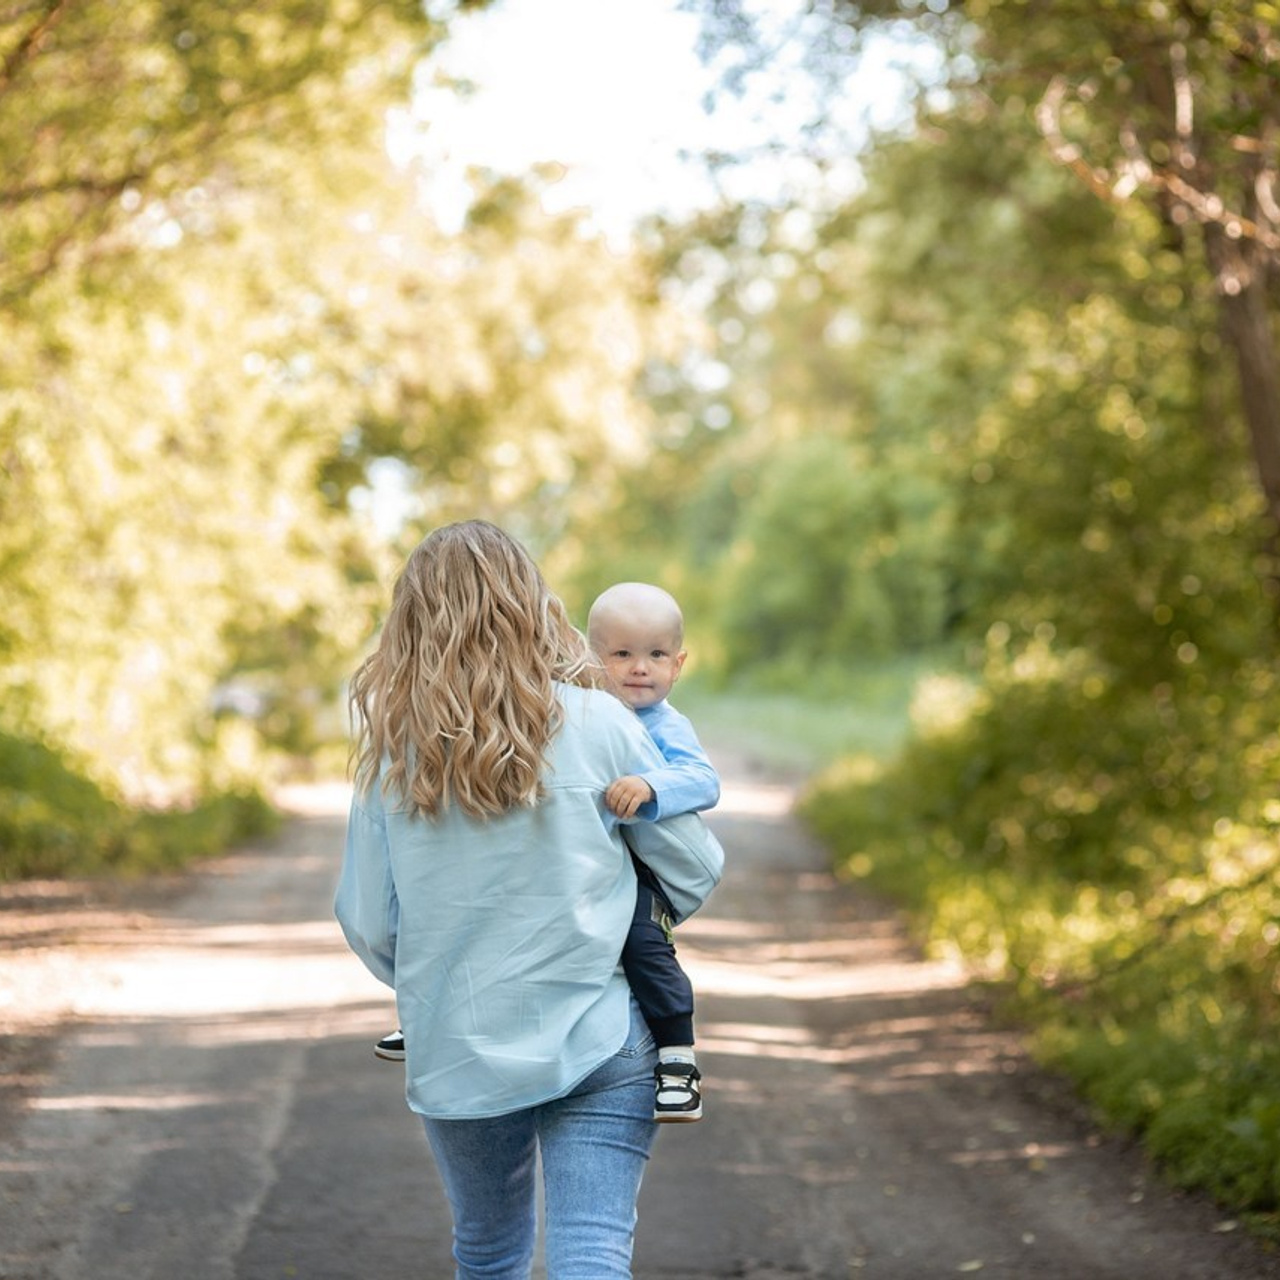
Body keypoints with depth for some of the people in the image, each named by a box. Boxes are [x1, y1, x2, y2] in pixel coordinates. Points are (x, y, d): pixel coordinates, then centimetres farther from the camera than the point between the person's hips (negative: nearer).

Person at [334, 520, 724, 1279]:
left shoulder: (392, 756, -3)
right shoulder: (596, 726, -8)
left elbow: (367, 924, 2)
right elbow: (696, 874, 0)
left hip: (455, 1057, 3)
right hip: (596, 1045, -2)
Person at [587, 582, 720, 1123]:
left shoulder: (667, 728, -4)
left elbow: (702, 781, -23)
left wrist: (649, 786, -39)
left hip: (637, 873, -6)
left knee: (642, 942, -29)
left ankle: (678, 1061, -20)